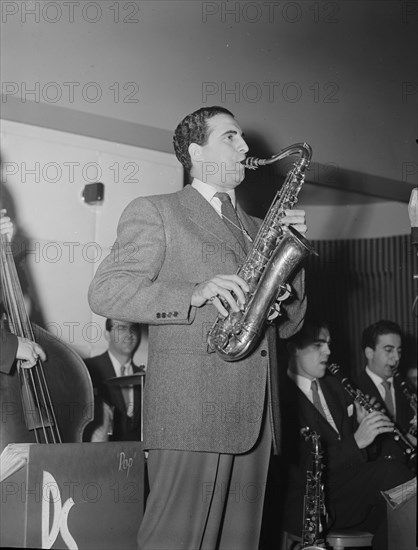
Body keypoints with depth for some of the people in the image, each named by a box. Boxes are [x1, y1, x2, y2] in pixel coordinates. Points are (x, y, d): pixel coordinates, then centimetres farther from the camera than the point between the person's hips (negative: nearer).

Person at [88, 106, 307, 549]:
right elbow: (105, 292, -6)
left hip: (257, 416, 6)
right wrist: (194, 293, -18)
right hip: (190, 412, -6)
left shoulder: (255, 228, 26)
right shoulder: (154, 213, 6)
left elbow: (287, 323, 21)